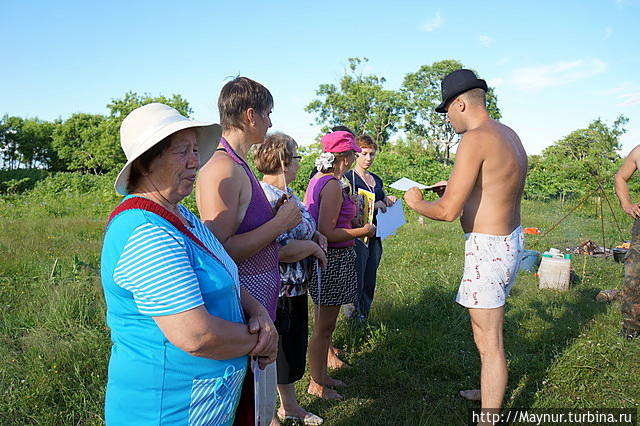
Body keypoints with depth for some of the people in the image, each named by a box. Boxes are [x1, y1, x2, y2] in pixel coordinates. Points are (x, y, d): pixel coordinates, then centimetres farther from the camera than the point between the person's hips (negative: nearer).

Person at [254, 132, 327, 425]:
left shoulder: (288, 194, 9)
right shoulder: (267, 198, -24)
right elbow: (280, 250, -32)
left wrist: (316, 235, 3)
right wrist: (314, 247, -17)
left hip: (296, 289, 10)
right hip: (277, 292, -10)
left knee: (294, 348, 24)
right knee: (274, 354, 7)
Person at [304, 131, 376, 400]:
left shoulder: (317, 180, 9)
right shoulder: (333, 186, -20)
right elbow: (327, 233, -24)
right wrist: (363, 231, -14)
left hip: (323, 259, 10)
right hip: (333, 259, -10)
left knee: (324, 324, 20)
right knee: (324, 326, 5)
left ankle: (321, 375, 34)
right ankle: (316, 384, 20)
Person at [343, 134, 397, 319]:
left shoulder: (377, 180, 16)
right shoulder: (348, 178, -5)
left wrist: (388, 202, 2)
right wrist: (372, 206, -22)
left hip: (375, 236, 7)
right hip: (357, 237, -7)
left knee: (370, 282, 11)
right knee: (357, 283, -5)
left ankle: (365, 318, 22)